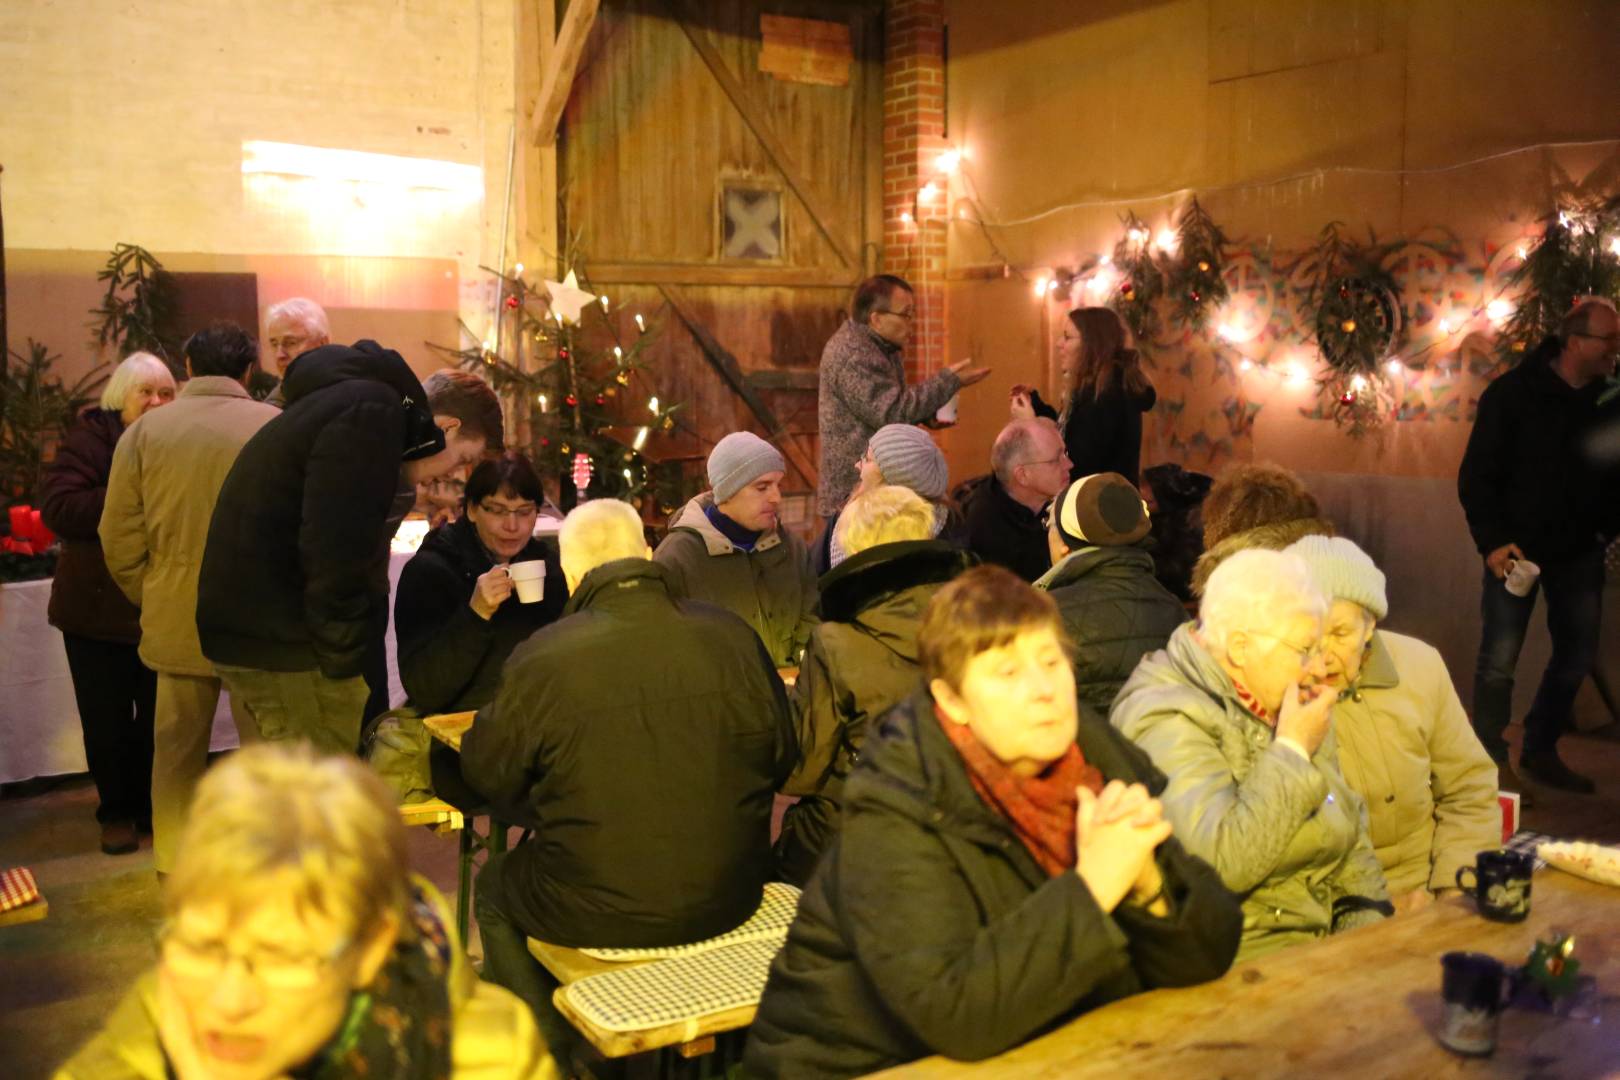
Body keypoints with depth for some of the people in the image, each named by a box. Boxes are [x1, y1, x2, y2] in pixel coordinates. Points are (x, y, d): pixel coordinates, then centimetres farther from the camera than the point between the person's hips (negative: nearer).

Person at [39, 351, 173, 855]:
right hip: (99, 607, -2)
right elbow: (57, 508, -18)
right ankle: (117, 813, 25)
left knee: (160, 718, 9)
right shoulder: (90, 438, -7)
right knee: (107, 721, 8)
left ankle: (152, 806, 27)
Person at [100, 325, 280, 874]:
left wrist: (154, 600, 15)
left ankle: (174, 859, 28)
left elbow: (119, 542, 1)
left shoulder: (143, 432, -1)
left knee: (177, 747, 16)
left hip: (175, 622, 3)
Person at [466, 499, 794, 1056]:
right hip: (727, 900, 4)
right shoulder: (733, 637, -8)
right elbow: (779, 758, 5)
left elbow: (487, 774, -2)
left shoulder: (541, 657, -18)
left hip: (598, 914, -4)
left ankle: (554, 1051, 35)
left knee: (493, 886, 27)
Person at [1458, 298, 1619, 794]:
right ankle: (1492, 762, 11)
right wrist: (1492, 541, -17)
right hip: (1518, 549, -5)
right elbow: (1475, 475, -10)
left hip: (1580, 553, 5)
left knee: (1576, 658, 10)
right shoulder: (1513, 394, -9)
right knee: (1499, 661, -1)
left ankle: (1540, 751, 26)